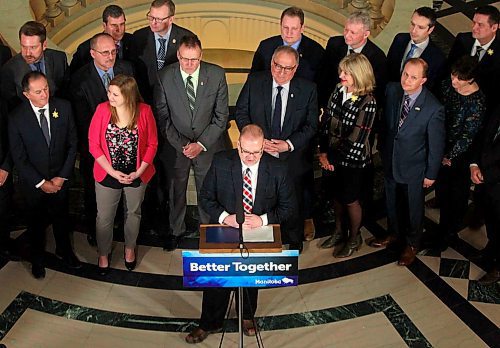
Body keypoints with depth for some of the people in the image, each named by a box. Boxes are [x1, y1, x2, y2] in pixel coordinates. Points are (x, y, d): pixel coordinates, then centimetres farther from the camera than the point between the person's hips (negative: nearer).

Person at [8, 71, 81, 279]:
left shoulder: (63, 108, -13)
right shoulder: (16, 118, -19)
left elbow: (72, 144, -7)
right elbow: (19, 158, -13)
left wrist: (62, 176, -10)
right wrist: (41, 183, -14)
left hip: (60, 179, 2)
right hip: (33, 182, -1)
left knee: (61, 217, 22)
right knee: (36, 222, 20)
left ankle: (63, 250, 49)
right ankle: (37, 258, 45)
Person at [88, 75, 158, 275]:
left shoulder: (144, 111, -15)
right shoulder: (102, 110, -15)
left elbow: (152, 144, -6)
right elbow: (93, 144, -10)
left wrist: (139, 171, -14)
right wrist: (112, 172, -15)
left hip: (137, 174, 1)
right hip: (108, 175, 0)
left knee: (133, 213, 21)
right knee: (104, 217, 13)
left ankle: (130, 248, 47)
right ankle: (103, 254, 38)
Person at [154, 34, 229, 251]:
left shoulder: (217, 75, -11)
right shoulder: (165, 77, -11)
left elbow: (221, 116, -7)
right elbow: (162, 116, -5)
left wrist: (201, 144, -14)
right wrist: (180, 144, -14)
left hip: (208, 145, 0)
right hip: (176, 145, 0)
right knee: (176, 191, 16)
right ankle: (176, 230, 39)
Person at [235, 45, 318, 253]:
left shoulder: (308, 89, -8)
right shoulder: (254, 82, -6)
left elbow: (311, 125, -5)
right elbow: (241, 113, -1)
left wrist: (289, 144, -18)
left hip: (292, 158, 0)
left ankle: (293, 243, 40)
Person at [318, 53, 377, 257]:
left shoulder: (367, 103, -22)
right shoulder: (338, 91, -4)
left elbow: (356, 140, -22)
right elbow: (326, 123, -1)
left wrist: (333, 159, -17)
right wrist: (323, 152, -6)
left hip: (353, 160, -5)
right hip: (334, 157, 6)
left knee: (351, 200, 12)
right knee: (337, 195, 21)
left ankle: (354, 238, 35)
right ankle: (338, 232, 43)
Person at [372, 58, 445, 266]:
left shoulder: (433, 108, -26)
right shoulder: (392, 90, -12)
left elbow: (436, 145, -15)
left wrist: (431, 174, -7)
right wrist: (382, 150, 9)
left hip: (414, 167, -4)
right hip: (390, 161, 4)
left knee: (413, 208, 17)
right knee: (392, 202, 25)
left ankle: (411, 244, 42)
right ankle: (394, 235, 51)